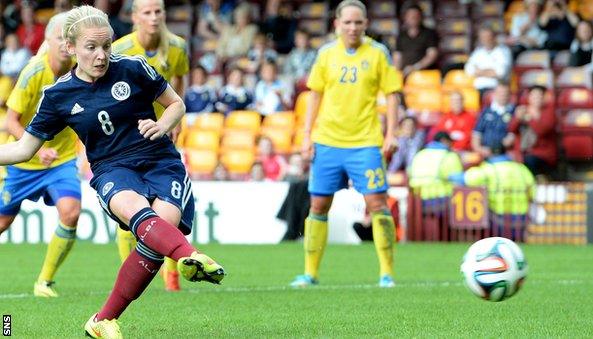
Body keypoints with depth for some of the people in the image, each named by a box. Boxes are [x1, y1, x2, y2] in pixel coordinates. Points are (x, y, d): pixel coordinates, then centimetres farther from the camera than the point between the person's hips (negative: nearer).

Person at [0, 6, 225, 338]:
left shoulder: (133, 68, -1)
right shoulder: (58, 95, 3)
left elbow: (176, 104, 13)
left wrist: (162, 126, -8)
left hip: (161, 162, 0)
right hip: (112, 170, 0)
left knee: (166, 222, -28)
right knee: (135, 209, -37)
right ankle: (191, 257, -67)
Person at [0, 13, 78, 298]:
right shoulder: (33, 73, -22)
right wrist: (37, 148, -31)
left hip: (63, 158, 2)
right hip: (24, 160, -2)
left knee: (70, 212, -22)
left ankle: (45, 282, -5)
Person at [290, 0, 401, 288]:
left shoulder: (377, 53, 0)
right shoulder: (326, 53, 6)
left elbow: (391, 95, 2)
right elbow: (315, 95, 12)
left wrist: (390, 134, -7)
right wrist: (307, 135, 6)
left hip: (366, 143, -3)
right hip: (327, 141, 3)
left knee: (376, 203, -9)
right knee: (318, 206, 5)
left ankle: (387, 273, -3)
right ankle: (310, 273, 13)